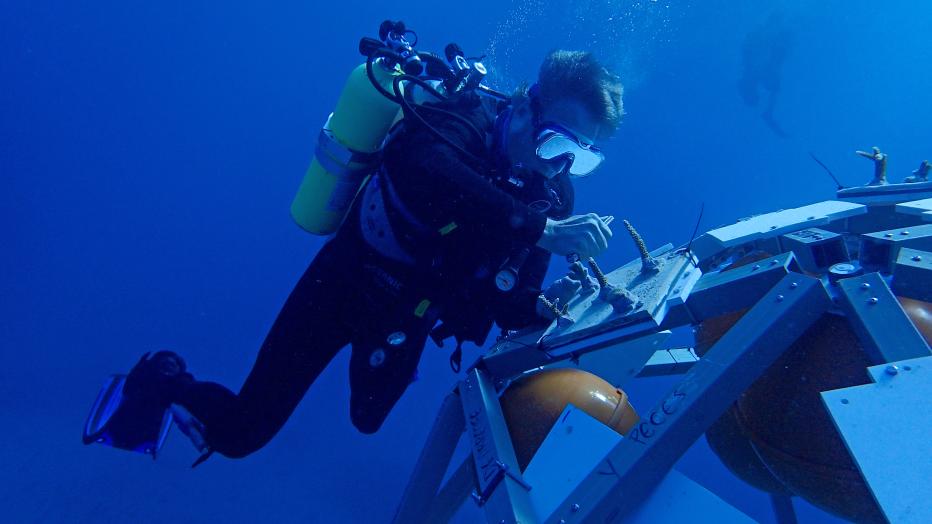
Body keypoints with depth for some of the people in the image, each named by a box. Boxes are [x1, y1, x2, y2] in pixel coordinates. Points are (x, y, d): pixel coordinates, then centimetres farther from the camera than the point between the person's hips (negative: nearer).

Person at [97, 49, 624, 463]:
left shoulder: (552, 195, -9)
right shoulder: (465, 121, -26)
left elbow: (508, 303, -10)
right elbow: (423, 170, -52)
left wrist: (542, 305, -32)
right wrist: (539, 227, -54)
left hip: (405, 317, 6)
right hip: (342, 290, -6)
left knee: (367, 419, 29)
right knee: (240, 433, 0)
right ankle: (160, 378, 31)